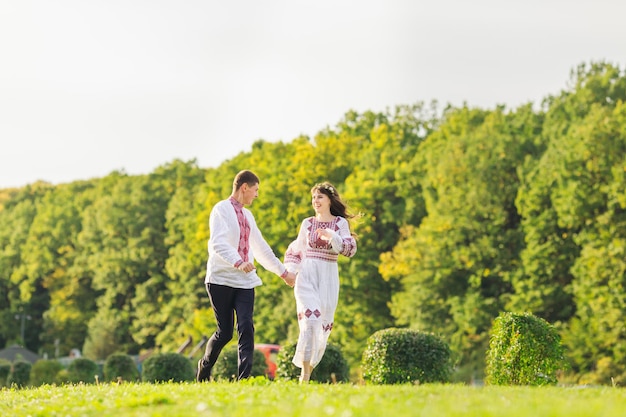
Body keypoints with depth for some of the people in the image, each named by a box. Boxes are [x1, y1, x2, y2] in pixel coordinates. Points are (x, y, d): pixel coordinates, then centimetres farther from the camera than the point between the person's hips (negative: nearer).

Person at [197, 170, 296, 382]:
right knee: (224, 332, -2)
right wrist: (238, 262, -36)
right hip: (221, 279, -6)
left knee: (246, 328, -10)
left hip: (245, 281, 6)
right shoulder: (222, 210, -5)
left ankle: (243, 378, -13)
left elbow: (261, 247, 28)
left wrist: (283, 272, 31)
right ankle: (204, 368, 23)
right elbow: (218, 243, -21)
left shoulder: (247, 215, 19)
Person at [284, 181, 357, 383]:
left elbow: (350, 249, -6)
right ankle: (304, 373, -16)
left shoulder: (340, 223, 3)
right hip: (307, 275, -1)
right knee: (310, 319, -17)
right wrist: (290, 271, 2)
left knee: (323, 324, 5)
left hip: (328, 277, 1)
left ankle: (309, 366, 21)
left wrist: (331, 236, -19)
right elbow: (296, 250, 16)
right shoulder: (307, 223, 8)